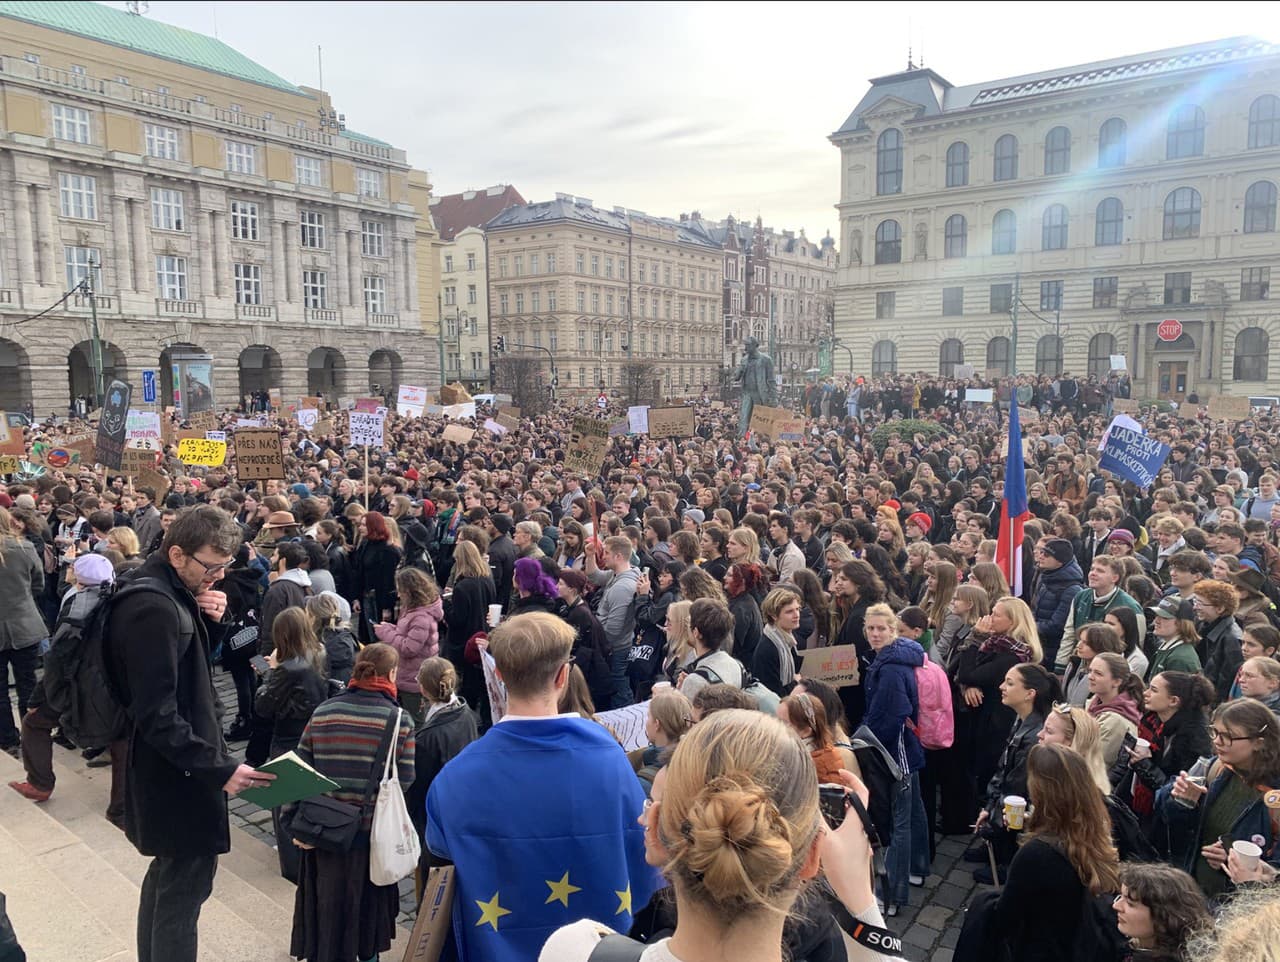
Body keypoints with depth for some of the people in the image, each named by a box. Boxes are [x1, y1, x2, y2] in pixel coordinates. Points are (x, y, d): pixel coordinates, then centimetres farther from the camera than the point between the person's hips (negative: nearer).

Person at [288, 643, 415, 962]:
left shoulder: (322, 712, -2)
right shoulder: (399, 719, -11)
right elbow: (405, 783, -11)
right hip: (373, 832, -2)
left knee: (327, 909, 20)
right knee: (369, 903, 21)